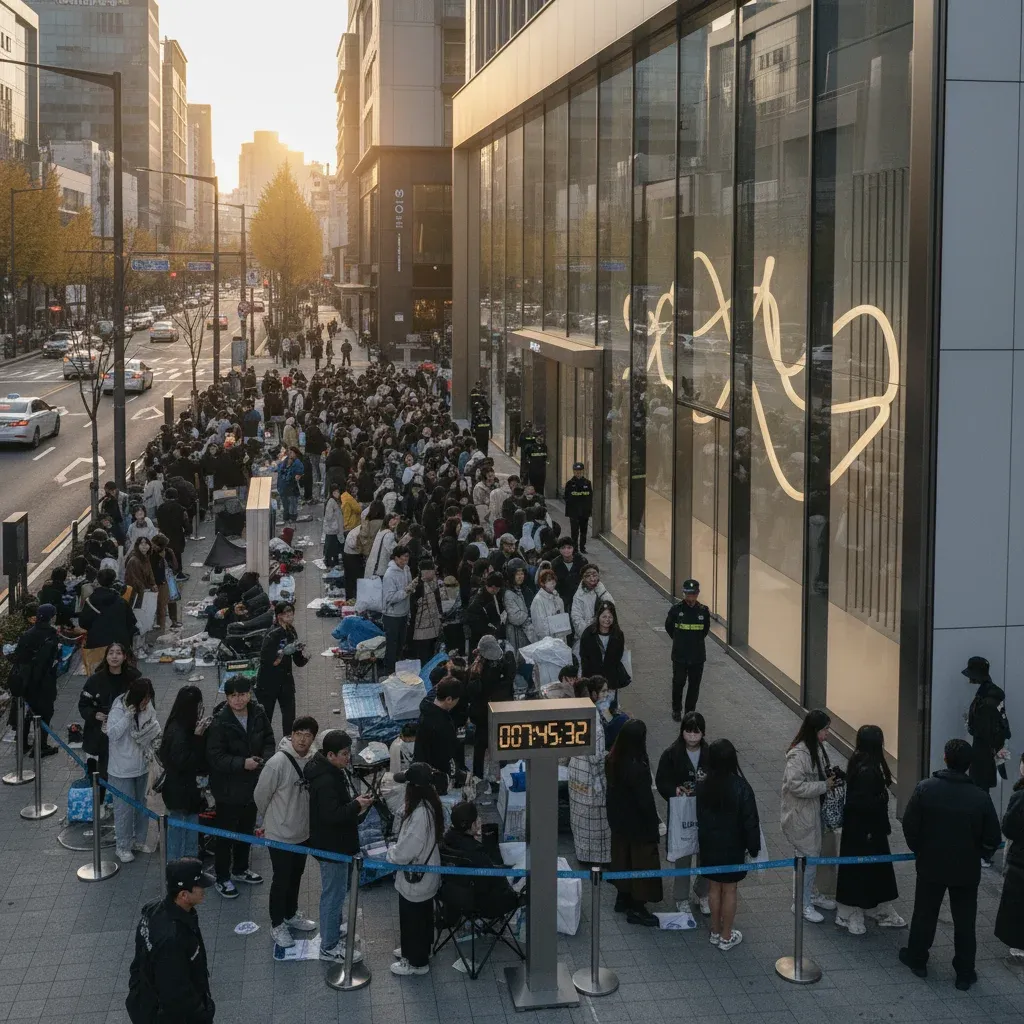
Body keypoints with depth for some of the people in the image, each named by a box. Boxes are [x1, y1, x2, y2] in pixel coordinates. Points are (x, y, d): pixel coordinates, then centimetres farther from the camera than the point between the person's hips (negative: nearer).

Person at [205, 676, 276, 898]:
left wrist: (266, 758, -16)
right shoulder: (220, 723, -24)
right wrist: (243, 763, -31)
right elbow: (215, 757, -22)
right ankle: (222, 878, 26)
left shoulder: (258, 714, -8)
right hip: (229, 788, -6)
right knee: (226, 834, 8)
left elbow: (268, 741, 4)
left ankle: (240, 869, 44)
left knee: (247, 829, 24)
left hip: (252, 784, 6)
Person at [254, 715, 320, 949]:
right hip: (280, 834, -6)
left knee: (296, 876, 23)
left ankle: (291, 915, 42)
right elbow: (260, 795, -14)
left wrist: (303, 818, 14)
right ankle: (277, 925, 25)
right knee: (281, 880, 8)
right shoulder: (278, 763, -26)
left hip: (303, 832, 6)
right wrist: (271, 818, 2)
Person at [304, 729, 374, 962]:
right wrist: (357, 805, -26)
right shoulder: (326, 781, -30)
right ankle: (329, 947, 13)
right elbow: (332, 815, -33)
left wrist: (357, 800, 5)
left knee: (340, 889, 27)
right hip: (331, 846, -11)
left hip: (340, 841, 11)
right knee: (334, 893, 1)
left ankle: (334, 927, 47)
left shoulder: (338, 770, 3)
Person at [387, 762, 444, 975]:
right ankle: (418, 949, 45)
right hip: (425, 874, 9)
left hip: (415, 877, -9)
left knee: (412, 919, 10)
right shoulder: (430, 806, -3)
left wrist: (391, 855, -10)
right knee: (422, 915, 26)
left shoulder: (420, 814, -34)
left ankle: (416, 961, 25)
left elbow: (406, 849, -27)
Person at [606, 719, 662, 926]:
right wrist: (655, 822, -9)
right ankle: (636, 909, 19)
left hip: (618, 820, 7)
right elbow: (645, 800, -23)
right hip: (638, 824, -7)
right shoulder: (638, 769, -32)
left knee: (622, 858, 23)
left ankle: (623, 898, 39)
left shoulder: (612, 760, -9)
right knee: (641, 862, 9)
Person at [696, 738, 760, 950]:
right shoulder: (741, 788, -22)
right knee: (729, 890, 10)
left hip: (709, 845, 3)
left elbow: (699, 817, -2)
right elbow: (750, 821, -14)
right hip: (732, 847, -3)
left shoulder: (702, 786, -13)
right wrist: (753, 847, -1)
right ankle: (726, 937, 20)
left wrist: (704, 840, 12)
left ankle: (715, 932, 29)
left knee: (714, 887, 17)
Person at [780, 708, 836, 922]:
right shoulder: (798, 754, -26)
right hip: (800, 816, -9)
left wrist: (830, 779, 3)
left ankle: (810, 894, 37)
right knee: (807, 858, -1)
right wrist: (825, 786, -24)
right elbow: (796, 785, -30)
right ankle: (802, 903, 13)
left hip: (813, 812, 9)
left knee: (813, 855, 21)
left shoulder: (816, 749, 4)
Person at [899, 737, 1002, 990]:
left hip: (931, 865, 1)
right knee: (964, 921, 13)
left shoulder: (925, 788, -17)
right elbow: (993, 838, -11)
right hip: (967, 870, -1)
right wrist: (980, 854, 10)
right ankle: (965, 973, 22)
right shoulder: (980, 797, -18)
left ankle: (917, 959, 36)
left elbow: (909, 825, -11)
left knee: (925, 914, 20)